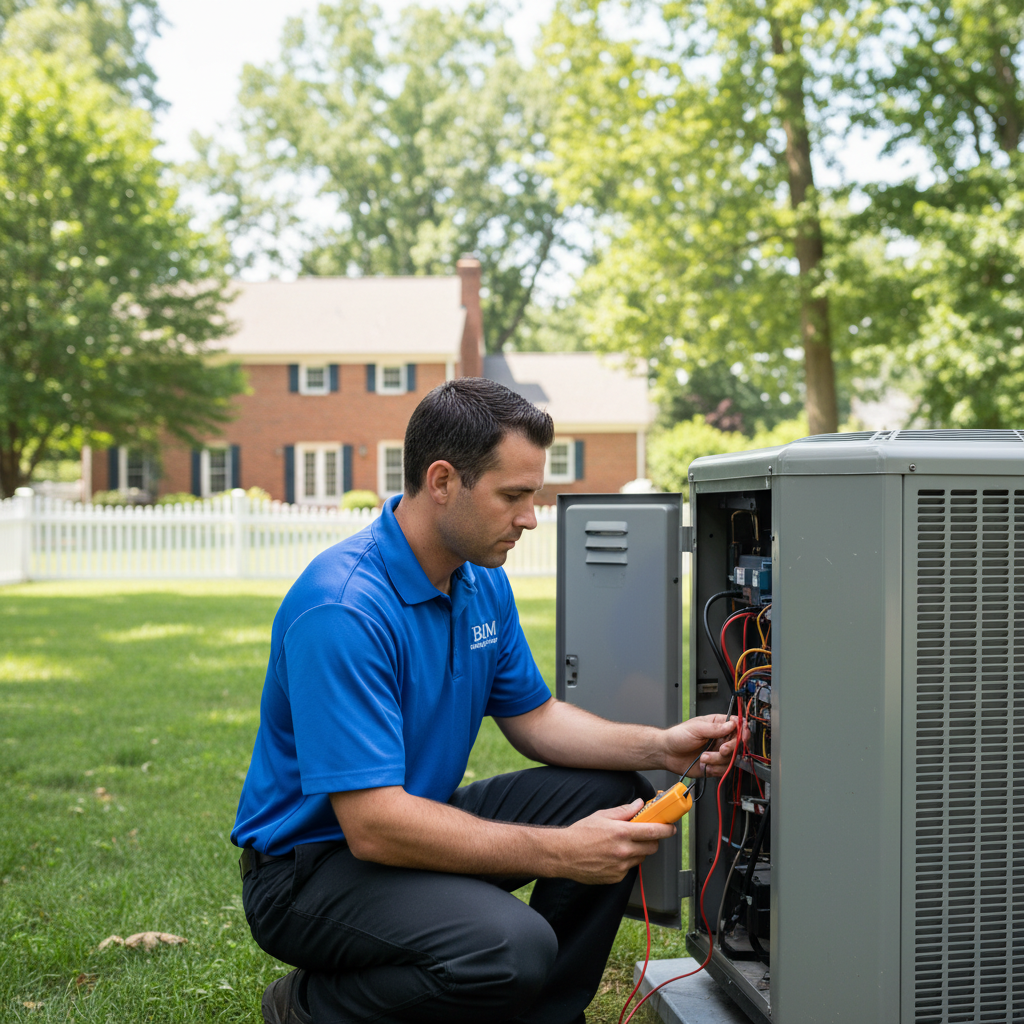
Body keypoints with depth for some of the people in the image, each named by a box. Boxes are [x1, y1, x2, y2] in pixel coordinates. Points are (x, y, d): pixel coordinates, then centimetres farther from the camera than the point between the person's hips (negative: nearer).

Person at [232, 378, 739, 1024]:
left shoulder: (484, 583, 3)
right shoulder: (344, 608, -28)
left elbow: (532, 716, 12)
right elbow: (372, 825, -31)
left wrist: (660, 747, -4)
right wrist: (560, 853, -30)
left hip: (420, 821, 9)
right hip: (310, 864, -9)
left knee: (619, 800, -1)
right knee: (511, 947, -32)